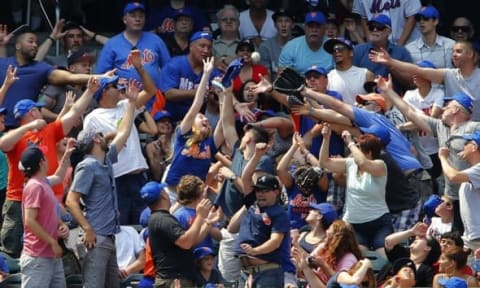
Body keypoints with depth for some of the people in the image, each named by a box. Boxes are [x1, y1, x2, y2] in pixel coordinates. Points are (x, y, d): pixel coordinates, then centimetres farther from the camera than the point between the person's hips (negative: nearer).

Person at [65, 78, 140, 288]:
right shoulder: (87, 167, -10)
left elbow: (123, 133, 26)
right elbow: (71, 201, -15)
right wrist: (87, 229, -21)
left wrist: (132, 102, 27)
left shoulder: (106, 161, 16)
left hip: (109, 237, 10)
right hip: (96, 237, -10)